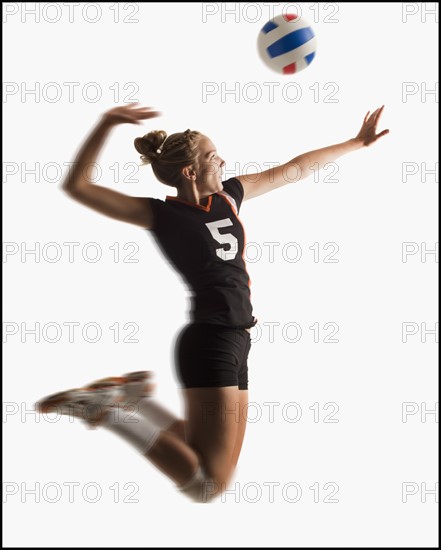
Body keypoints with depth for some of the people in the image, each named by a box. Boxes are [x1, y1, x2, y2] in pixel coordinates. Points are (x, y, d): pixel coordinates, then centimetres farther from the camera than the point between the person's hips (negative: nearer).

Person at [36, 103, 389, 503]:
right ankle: (109, 408, -5)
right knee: (207, 486, -13)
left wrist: (358, 143, 28)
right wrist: (106, 124, -23)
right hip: (208, 344, -8)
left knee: (218, 476, 11)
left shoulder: (228, 195, 12)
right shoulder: (161, 215, -7)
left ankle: (133, 397, 17)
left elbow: (296, 170, 23)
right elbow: (77, 186, -13)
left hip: (234, 345, 8)